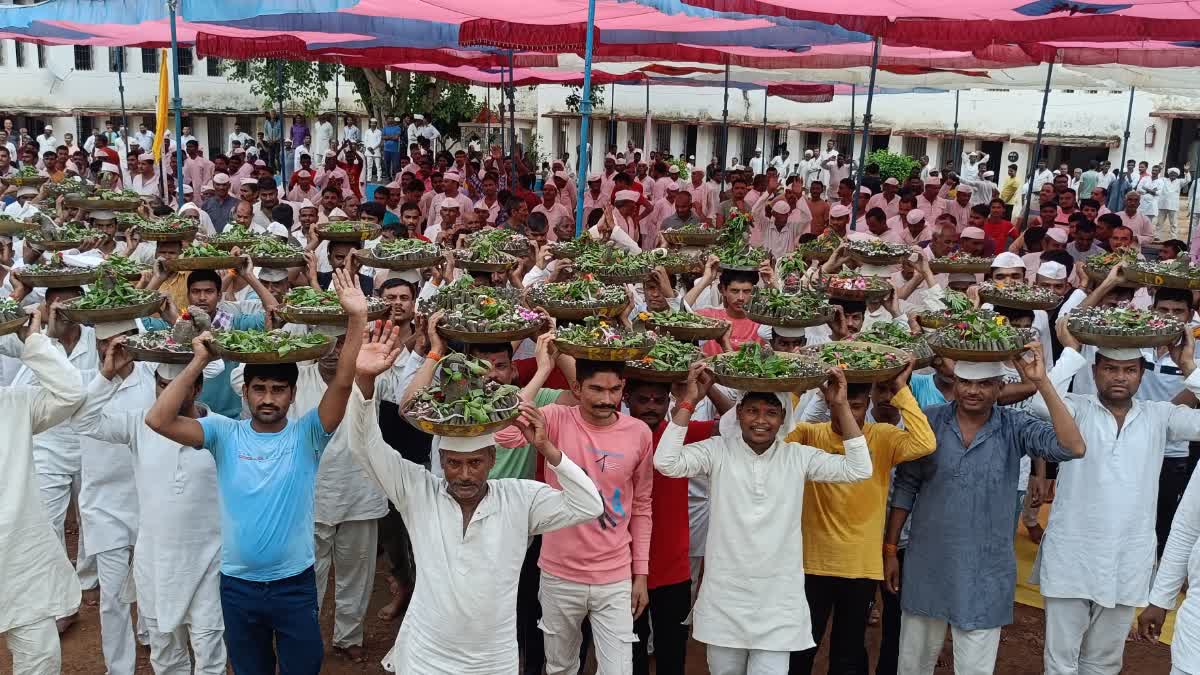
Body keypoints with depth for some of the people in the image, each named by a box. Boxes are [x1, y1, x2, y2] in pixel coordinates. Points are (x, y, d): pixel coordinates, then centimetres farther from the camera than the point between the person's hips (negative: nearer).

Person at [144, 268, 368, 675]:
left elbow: (343, 383, -23)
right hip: (238, 584, 2)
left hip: (295, 584, -1)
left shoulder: (306, 435, -9)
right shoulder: (225, 433, -5)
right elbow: (158, 419, -16)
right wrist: (199, 363, -19)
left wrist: (357, 318, -32)